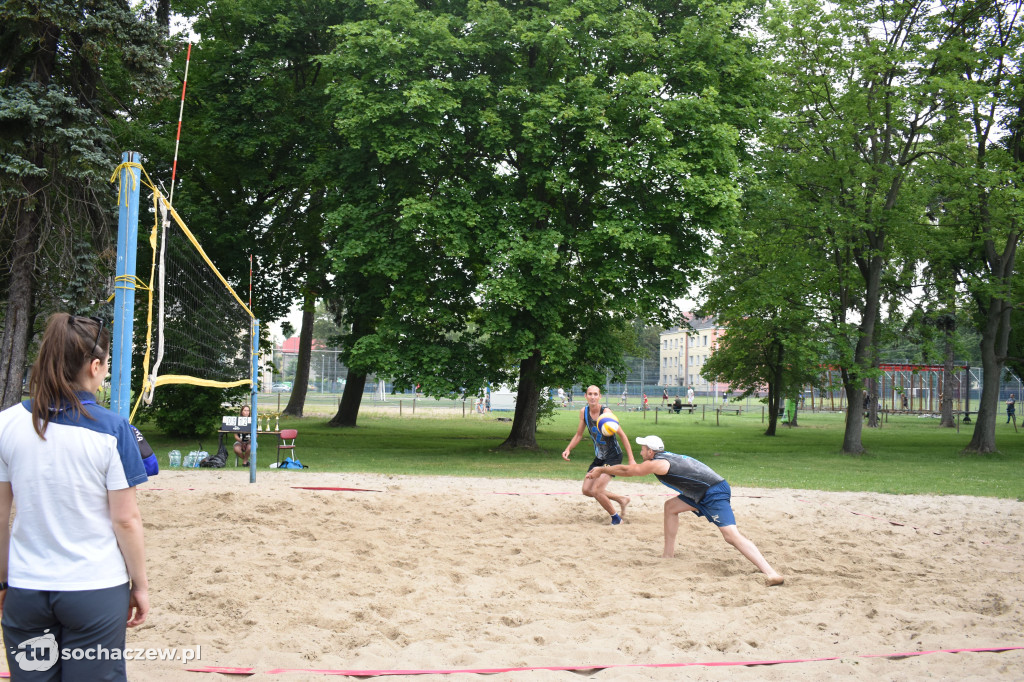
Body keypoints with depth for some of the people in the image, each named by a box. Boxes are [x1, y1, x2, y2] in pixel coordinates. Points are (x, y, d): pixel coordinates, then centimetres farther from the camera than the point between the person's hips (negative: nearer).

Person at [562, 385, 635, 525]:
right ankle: (621, 500, 25)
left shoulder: (606, 413, -21)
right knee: (587, 490, 7)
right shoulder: (584, 412, -2)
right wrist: (568, 449, -5)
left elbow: (622, 435, -16)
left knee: (596, 491, -15)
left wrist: (631, 459, -18)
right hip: (599, 457, 7)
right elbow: (579, 435, 11)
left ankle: (616, 517, 8)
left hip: (613, 457, -7)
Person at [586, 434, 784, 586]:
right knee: (671, 507, 19)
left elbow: (627, 470, -3)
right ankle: (668, 554, 22)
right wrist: (606, 470, 34)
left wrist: (601, 470, 9)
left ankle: (771, 573, -33)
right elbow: (632, 468, 33)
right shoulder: (665, 458, 17)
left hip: (714, 493, -10)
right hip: (705, 494, 10)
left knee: (731, 535, -21)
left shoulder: (658, 464, -11)